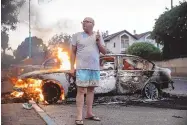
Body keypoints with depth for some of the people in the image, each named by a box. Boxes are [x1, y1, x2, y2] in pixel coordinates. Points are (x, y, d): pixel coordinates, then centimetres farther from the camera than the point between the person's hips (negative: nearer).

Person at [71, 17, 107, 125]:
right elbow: (73, 52, 5)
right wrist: (72, 67, -1)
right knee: (81, 90, -7)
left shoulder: (98, 36, 11)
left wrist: (98, 41, -6)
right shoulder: (77, 35, 3)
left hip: (95, 68, 3)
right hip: (82, 67, -3)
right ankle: (79, 116, -6)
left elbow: (104, 52, 9)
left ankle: (89, 113, 15)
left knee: (91, 89, 7)